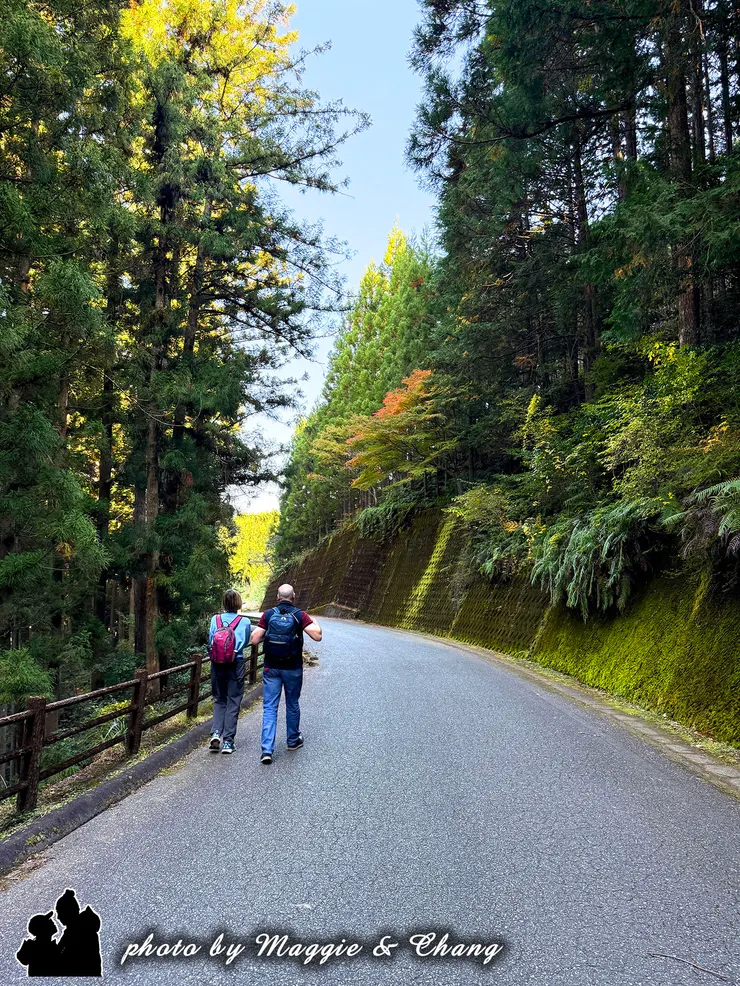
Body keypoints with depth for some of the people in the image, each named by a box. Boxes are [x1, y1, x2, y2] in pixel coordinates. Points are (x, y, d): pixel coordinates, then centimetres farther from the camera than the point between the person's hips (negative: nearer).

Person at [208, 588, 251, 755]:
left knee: (219, 700, 16)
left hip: (217, 664, 2)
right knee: (233, 702, 6)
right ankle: (227, 741, 6)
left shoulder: (215, 619, -1)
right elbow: (245, 643, 7)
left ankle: (216, 732, -2)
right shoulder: (244, 622, -6)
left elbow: (210, 642, 7)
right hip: (236, 664, -2)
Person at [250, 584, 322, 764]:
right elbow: (317, 636, -14)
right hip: (293, 668, 0)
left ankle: (267, 749, -6)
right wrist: (314, 622, 6)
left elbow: (254, 639, -7)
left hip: (271, 668, 1)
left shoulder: (268, 614, -5)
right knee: (292, 705, 18)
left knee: (269, 707, 3)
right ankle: (293, 740, 35)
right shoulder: (300, 615, -9)